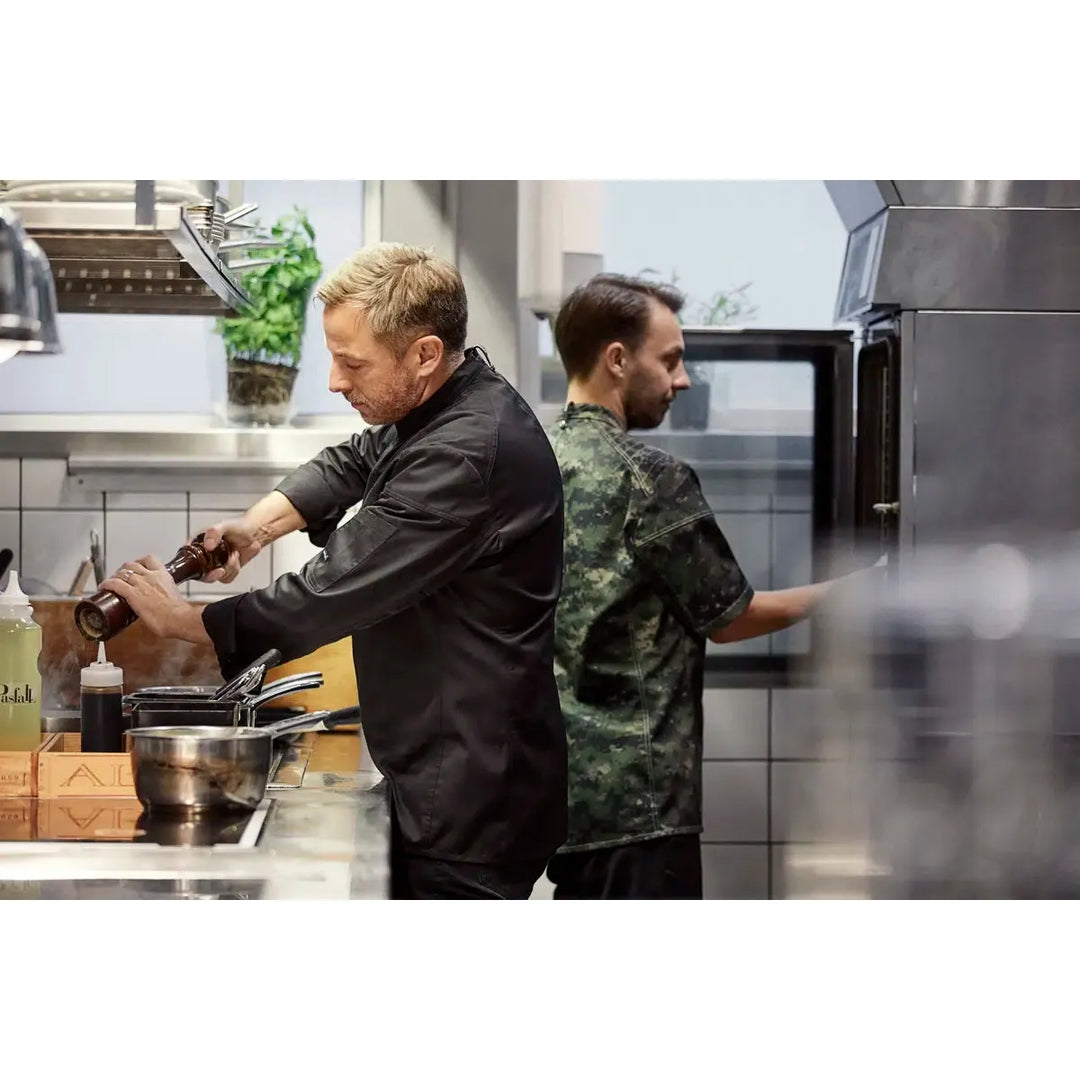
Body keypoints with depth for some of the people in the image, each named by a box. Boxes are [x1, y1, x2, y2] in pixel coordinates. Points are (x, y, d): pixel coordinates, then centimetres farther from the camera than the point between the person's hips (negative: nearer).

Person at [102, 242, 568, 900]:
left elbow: (336, 593, -24)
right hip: (443, 777, 10)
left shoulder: (469, 455, -27)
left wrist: (182, 619, -11)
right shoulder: (446, 407, 5)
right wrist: (258, 528, 0)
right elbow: (351, 463, 20)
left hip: (477, 792, -10)